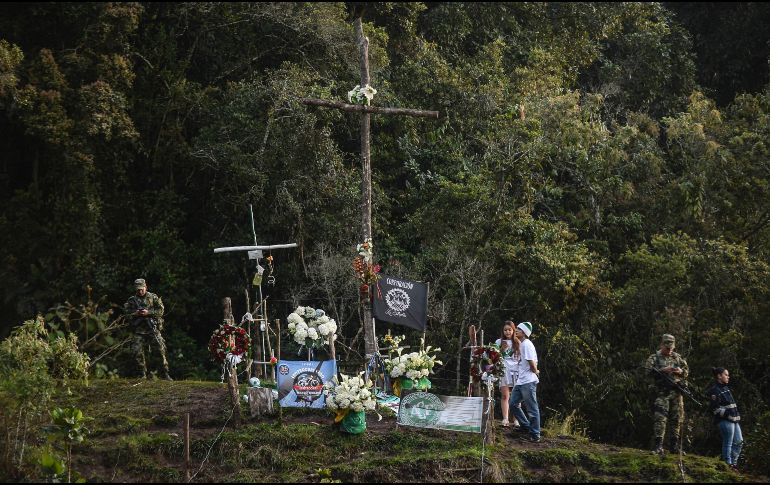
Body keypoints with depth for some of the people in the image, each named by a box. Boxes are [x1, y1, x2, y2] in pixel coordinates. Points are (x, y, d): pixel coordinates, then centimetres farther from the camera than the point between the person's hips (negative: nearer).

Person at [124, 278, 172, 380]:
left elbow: (160, 310, -2)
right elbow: (126, 312, 6)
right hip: (139, 330, 2)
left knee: (161, 350, -9)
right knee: (137, 351, -5)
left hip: (152, 329, -2)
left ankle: (166, 374, -4)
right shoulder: (132, 300, 9)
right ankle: (143, 374, 7)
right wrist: (136, 313, -11)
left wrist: (148, 312, -14)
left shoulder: (153, 297, 3)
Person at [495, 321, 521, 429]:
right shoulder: (499, 342, 11)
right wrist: (502, 350, -2)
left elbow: (522, 357, 14)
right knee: (505, 395, -9)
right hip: (503, 370, -1)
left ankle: (516, 420, -2)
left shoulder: (517, 342, 12)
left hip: (516, 370, 1)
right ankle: (505, 419, -13)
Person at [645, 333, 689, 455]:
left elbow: (687, 370, 19)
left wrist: (681, 371, -4)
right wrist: (662, 371, -18)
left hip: (676, 393, 4)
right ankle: (658, 446, -17)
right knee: (660, 418, -14)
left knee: (677, 419, 6)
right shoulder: (654, 358, 5)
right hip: (661, 393, -4)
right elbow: (648, 372, -6)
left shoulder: (678, 358, 17)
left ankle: (674, 445, 14)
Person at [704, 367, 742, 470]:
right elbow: (715, 408, -17)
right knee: (728, 443, -5)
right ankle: (728, 464, 2)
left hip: (734, 420, 10)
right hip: (725, 421, -10)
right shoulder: (714, 390, -12)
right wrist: (727, 414, -21)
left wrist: (737, 416, 17)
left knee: (739, 442, 12)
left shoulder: (725, 388, 17)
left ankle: (733, 462, 22)